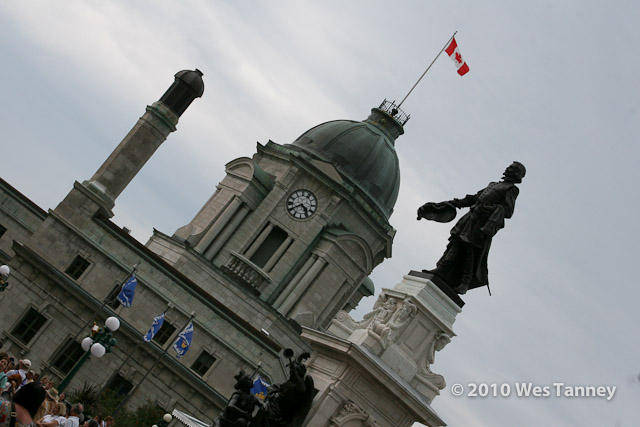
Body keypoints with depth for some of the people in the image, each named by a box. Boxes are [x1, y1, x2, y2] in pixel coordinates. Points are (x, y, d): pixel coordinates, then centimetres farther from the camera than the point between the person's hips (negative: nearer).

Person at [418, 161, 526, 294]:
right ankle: (442, 270, -13)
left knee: (471, 248, -14)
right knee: (457, 240, -6)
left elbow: (508, 211, -7)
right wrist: (455, 203, 24)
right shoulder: (493, 185, 29)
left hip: (484, 221, -7)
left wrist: (489, 208, -19)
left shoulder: (511, 189, 6)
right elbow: (474, 198, 31)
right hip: (473, 216, 7)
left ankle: (465, 283, -14)